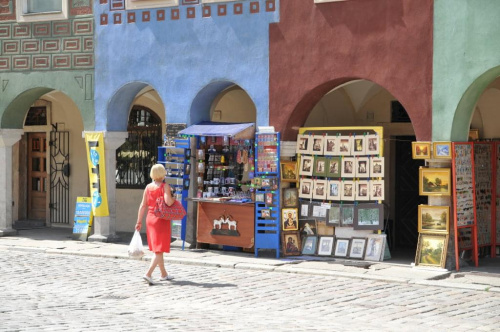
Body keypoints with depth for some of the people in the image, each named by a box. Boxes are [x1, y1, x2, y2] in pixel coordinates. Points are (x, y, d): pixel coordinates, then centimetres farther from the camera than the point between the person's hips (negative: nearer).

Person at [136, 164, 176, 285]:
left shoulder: (148, 187, 4)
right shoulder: (165, 186, -11)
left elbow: (143, 205, 4)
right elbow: (168, 202, -24)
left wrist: (139, 221, 7)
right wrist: (173, 198, -2)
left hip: (150, 219, 6)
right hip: (162, 219, -6)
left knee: (158, 249, 18)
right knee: (159, 249, -3)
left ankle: (164, 274, 30)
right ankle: (148, 273, -18)